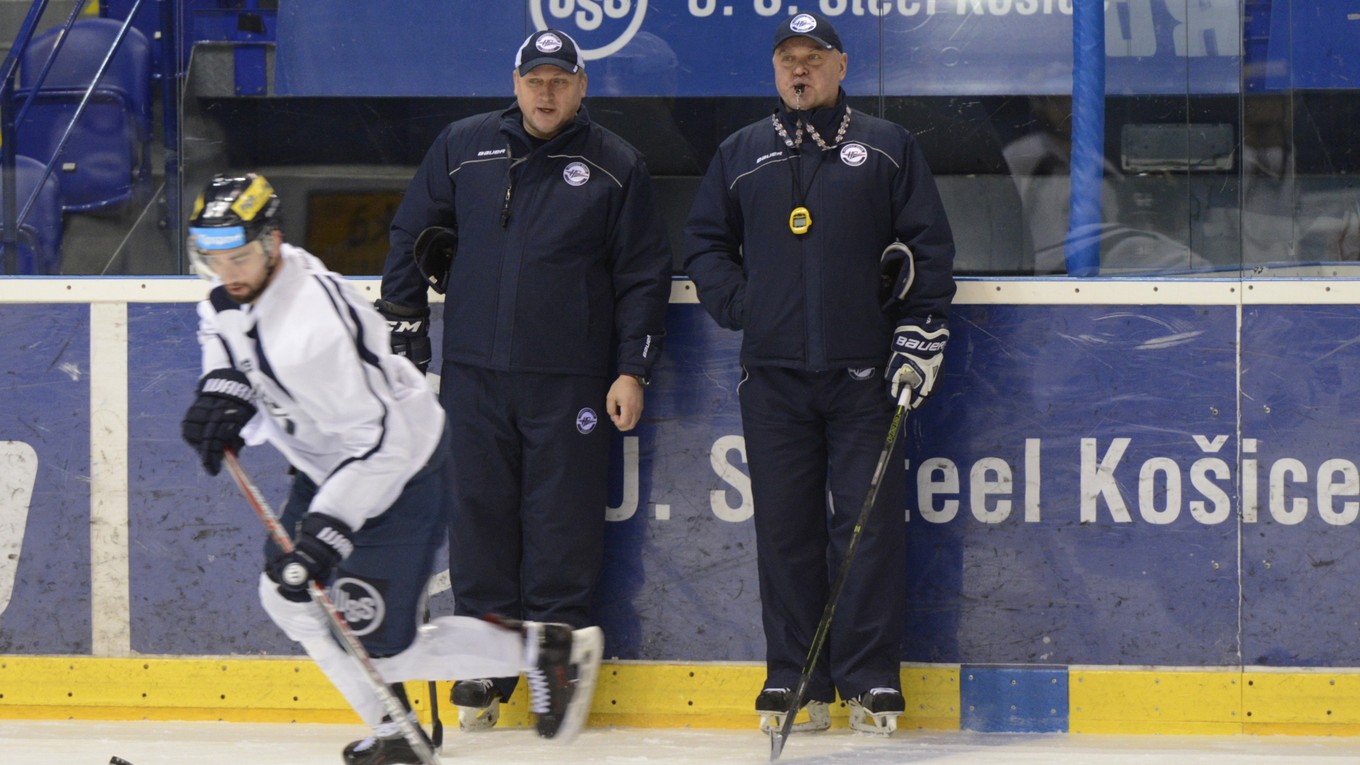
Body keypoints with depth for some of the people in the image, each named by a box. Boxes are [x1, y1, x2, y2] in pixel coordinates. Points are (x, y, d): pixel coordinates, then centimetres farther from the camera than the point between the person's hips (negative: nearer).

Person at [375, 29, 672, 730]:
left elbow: (643, 273, 5)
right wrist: (405, 341, 7)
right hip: (474, 374, 2)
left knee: (564, 521, -2)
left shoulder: (614, 167, 4)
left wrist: (632, 369, -1)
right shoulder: (463, 149, 8)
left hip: (569, 381, -2)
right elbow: (409, 242, 13)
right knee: (480, 514, 2)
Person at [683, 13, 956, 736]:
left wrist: (920, 336, -2)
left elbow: (930, 246, 7)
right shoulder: (740, 155, 14)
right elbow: (703, 244, 18)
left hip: (863, 374, -2)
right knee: (784, 530, 2)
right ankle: (794, 681, 7)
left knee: (869, 526, -5)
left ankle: (871, 680, 0)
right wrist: (741, 307, 3)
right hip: (774, 376, 2)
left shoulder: (887, 148, 8)